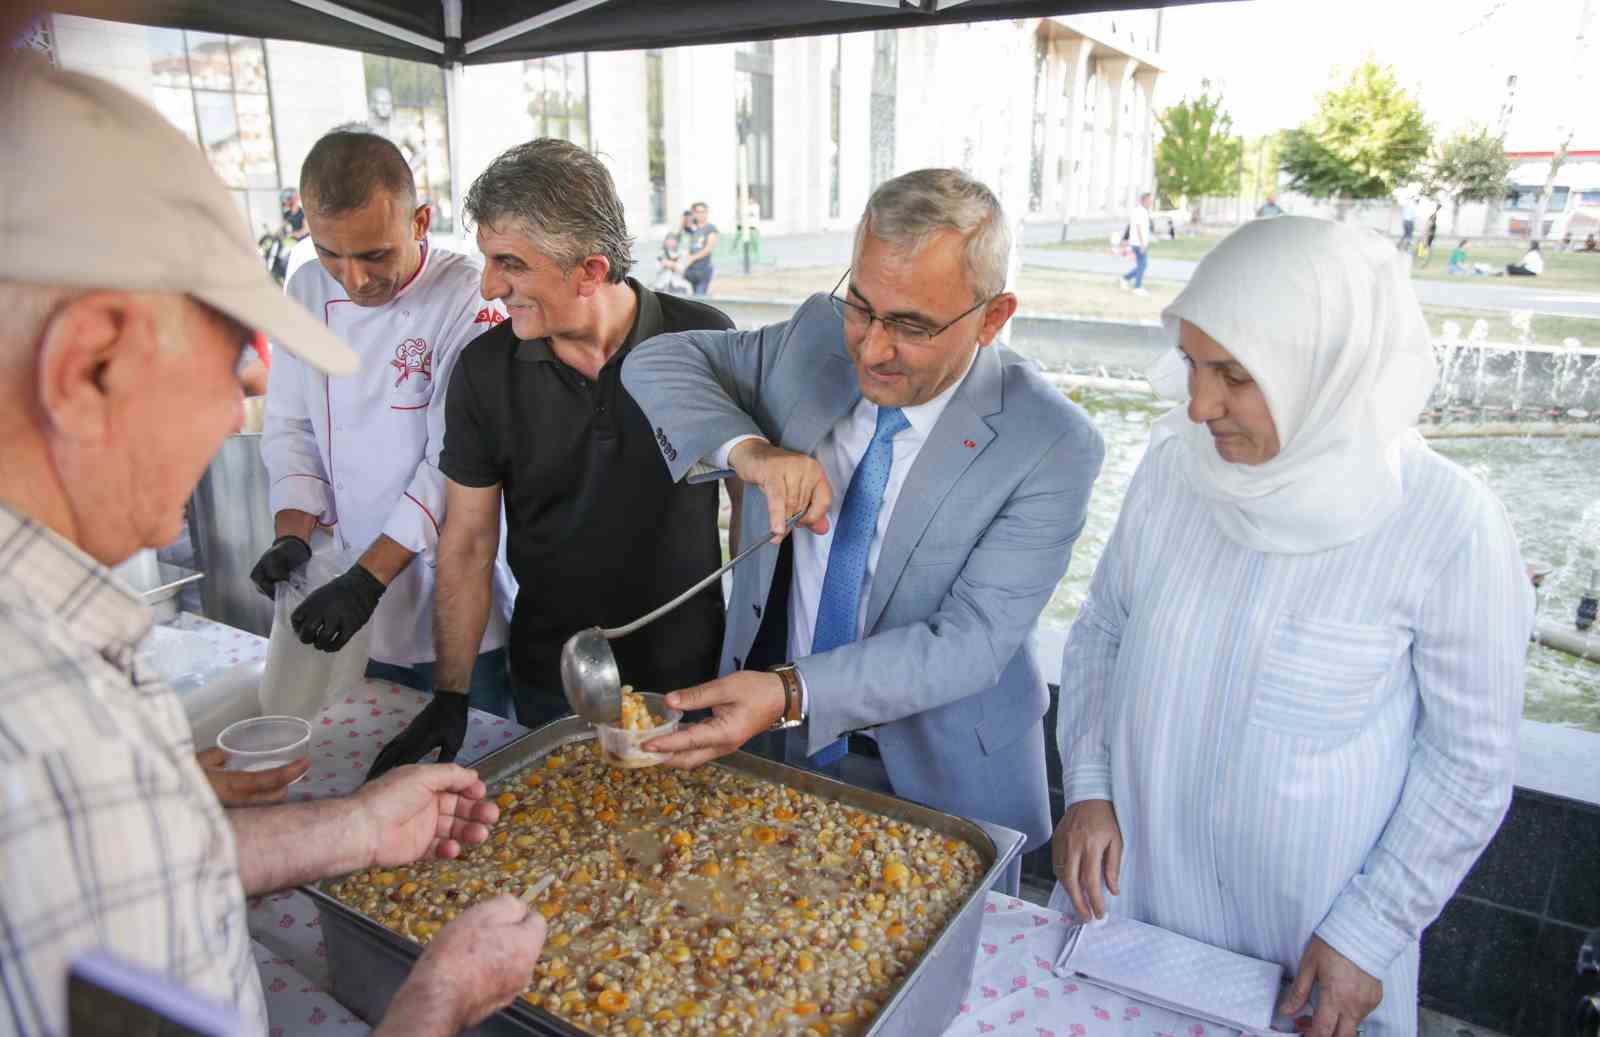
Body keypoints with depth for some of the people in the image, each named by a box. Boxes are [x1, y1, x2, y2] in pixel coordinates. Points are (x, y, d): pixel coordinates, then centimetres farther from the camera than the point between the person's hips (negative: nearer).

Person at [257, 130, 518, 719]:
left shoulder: (468, 301, -18)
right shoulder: (307, 291, 2)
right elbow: (290, 427, 8)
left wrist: (367, 580, -22)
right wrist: (294, 536, -7)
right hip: (355, 590, 5)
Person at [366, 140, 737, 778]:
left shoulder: (704, 340, -12)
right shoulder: (484, 370, -7)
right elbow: (467, 543, -1)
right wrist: (450, 696, -4)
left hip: (690, 671, -1)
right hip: (550, 680, 2)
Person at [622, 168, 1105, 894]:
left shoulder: (1051, 446, -20)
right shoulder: (819, 337, -8)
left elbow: (968, 644, -24)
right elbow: (655, 363, -4)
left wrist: (791, 693, -35)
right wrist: (748, 448, -24)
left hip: (938, 784, -3)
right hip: (772, 755, 4)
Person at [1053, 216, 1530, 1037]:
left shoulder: (1449, 525, -20)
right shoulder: (1172, 467, -10)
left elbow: (1471, 761, -10)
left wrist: (1366, 937, -8)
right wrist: (1087, 787, -5)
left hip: (1307, 934, -3)